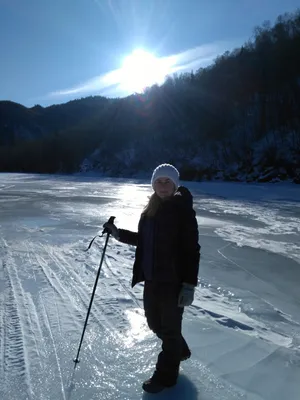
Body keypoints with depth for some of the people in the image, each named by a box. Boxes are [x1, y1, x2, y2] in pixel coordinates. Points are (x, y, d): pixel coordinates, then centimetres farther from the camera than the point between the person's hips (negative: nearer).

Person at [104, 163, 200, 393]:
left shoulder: (183, 210, -15)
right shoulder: (151, 209, 7)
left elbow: (192, 250, -17)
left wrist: (189, 284, -19)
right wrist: (118, 234, 8)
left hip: (174, 280, -8)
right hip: (152, 278, 8)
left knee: (170, 327, 9)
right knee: (155, 322, 23)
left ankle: (166, 375, 32)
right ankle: (179, 351, 50)